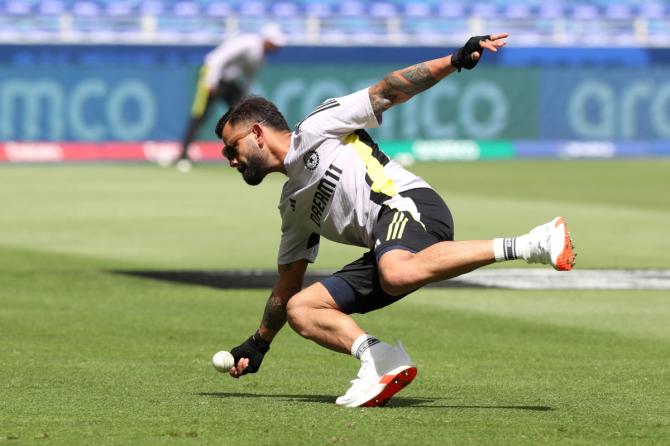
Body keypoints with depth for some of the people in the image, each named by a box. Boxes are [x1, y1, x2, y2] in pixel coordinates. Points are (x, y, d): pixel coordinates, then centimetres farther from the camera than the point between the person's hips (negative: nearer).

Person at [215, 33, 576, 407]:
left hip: (408, 202, -8)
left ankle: (530, 245, -37)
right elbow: (287, 288, 39)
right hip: (389, 247, 8)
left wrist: (455, 61, -6)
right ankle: (380, 360, -21)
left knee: (397, 273, -41)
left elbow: (384, 93, 5)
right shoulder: (293, 206, 31)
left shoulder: (314, 130, 11)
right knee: (300, 309, 0)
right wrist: (258, 345, 41)